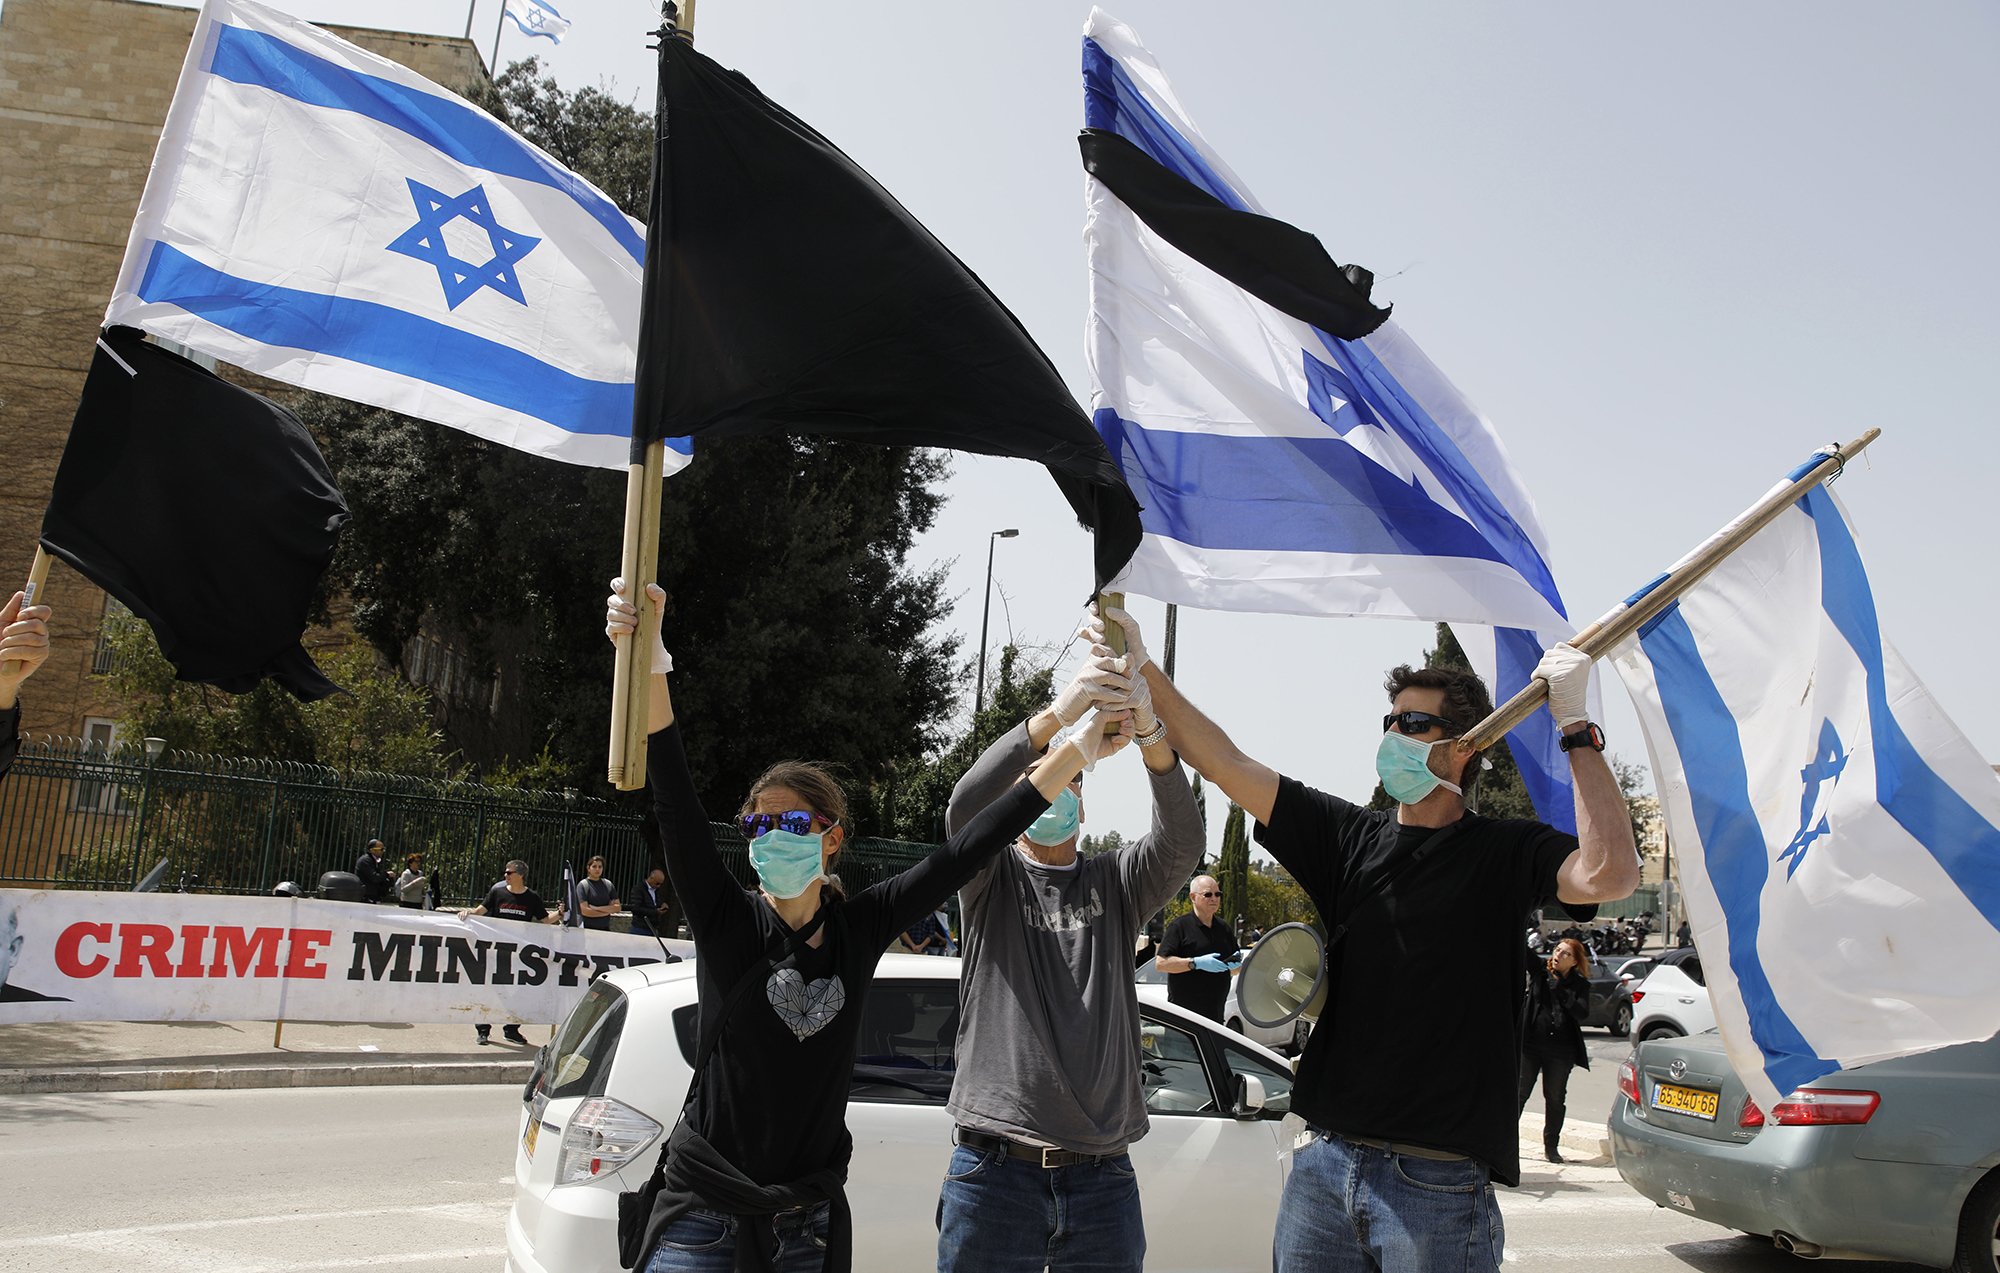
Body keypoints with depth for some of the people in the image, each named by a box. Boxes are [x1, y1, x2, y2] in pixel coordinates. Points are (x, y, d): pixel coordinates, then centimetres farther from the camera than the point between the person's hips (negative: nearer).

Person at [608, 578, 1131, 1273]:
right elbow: (675, 799, -19)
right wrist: (647, 660, -33)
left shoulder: (858, 928, 1)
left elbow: (966, 849, -1)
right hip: (703, 1215, -2)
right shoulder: (728, 920, -6)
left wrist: (1080, 749, -3)